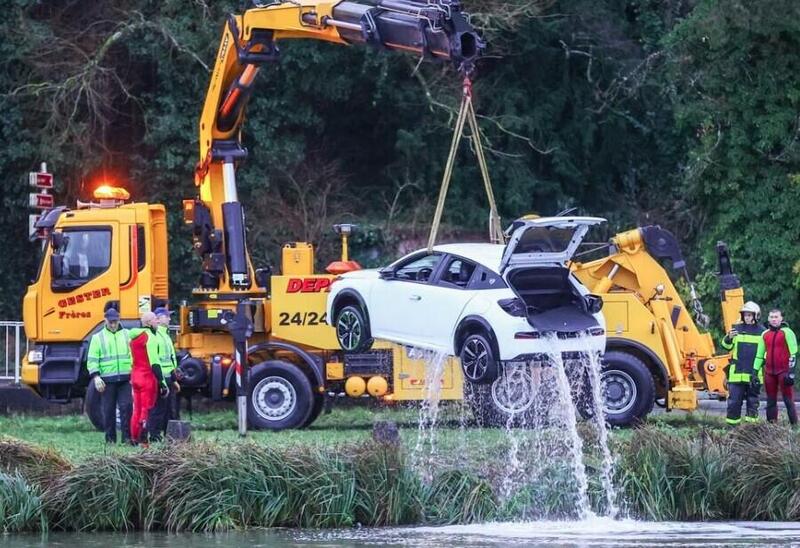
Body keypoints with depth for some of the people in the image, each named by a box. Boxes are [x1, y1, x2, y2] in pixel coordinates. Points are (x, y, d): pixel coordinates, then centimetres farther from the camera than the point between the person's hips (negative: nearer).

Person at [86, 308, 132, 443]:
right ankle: (110, 438, 9)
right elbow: (92, 360, 2)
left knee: (126, 407, -7)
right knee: (108, 409, 2)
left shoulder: (127, 335, 11)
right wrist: (95, 376, -10)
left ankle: (127, 436, -3)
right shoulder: (98, 337, 7)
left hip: (125, 379, 0)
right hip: (107, 380, 0)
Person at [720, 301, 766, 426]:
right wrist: (728, 338, -15)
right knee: (734, 400, -2)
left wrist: (756, 369, -3)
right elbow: (726, 346, 8)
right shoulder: (737, 329, 9)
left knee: (752, 399, 4)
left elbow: (762, 353, 6)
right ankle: (732, 424, 2)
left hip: (753, 373, -1)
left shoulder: (761, 332, 5)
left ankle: (751, 421, 8)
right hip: (737, 372, 1)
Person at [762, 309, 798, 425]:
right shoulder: (765, 334, 14)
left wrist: (791, 371, -14)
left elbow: (793, 353, -7)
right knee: (771, 401, 8)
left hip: (784, 371, -6)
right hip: (769, 372, 6)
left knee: (788, 400, -7)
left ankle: (794, 424, -6)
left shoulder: (787, 332, -4)